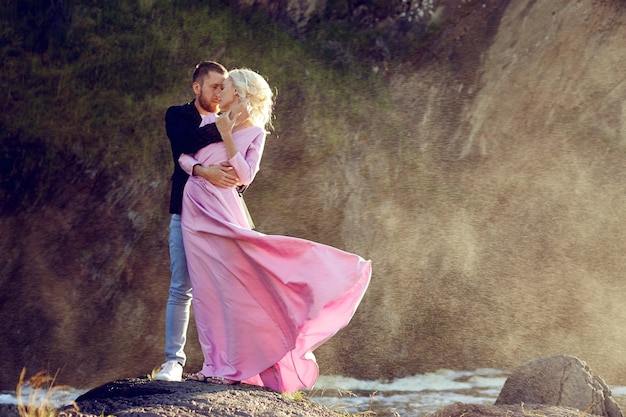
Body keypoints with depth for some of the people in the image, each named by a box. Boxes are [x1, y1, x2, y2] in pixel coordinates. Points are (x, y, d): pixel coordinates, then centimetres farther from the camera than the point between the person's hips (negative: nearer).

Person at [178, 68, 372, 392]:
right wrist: (200, 169, -11)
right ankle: (216, 362, 6)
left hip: (221, 211, -4)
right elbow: (184, 156, 10)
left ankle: (233, 364, -5)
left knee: (230, 281, -9)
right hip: (194, 208, 5)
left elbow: (245, 176, -7)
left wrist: (227, 136, -12)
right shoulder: (210, 122, 15)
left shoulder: (254, 132, 3)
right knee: (205, 286, 3)